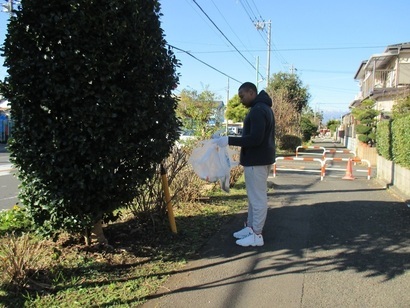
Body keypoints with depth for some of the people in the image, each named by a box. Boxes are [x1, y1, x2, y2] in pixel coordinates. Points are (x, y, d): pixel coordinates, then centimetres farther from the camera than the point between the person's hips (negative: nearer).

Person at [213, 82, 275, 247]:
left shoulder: (257, 110, -18)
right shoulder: (263, 108, 16)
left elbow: (255, 138, -27)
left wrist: (229, 140, -24)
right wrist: (244, 155, 21)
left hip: (256, 161, -11)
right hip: (260, 159, 11)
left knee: (258, 198, -3)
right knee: (254, 196, 17)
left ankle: (257, 235, 6)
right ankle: (250, 227, 28)